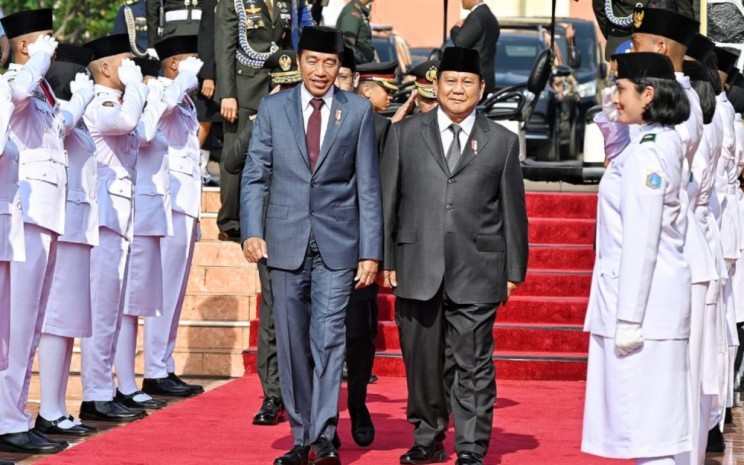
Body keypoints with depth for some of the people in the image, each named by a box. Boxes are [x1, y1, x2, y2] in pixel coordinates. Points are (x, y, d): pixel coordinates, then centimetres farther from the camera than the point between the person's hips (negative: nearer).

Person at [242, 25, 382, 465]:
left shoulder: (359, 111, 3)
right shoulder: (273, 108, 6)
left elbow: (368, 187, 2)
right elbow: (255, 176, 5)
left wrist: (371, 252, -3)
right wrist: (252, 231, -9)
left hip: (337, 244, -2)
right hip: (287, 242, 2)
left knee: (329, 338, -10)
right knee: (292, 344, 5)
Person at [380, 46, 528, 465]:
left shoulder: (503, 142, 7)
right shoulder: (405, 134, 9)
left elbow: (513, 211, 8)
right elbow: (388, 201, 9)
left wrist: (514, 271, 5)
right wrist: (386, 260, 4)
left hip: (476, 273, -1)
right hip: (417, 269, 1)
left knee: (474, 365, -2)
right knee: (421, 362, 8)